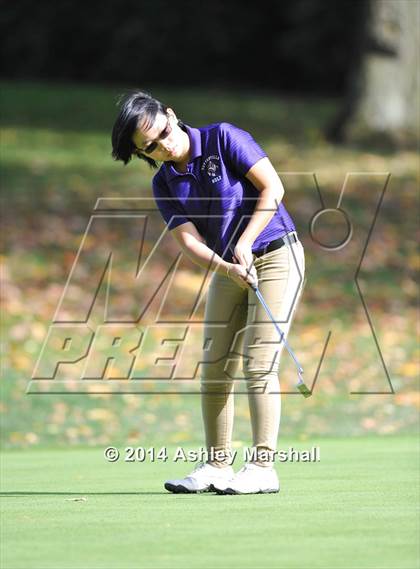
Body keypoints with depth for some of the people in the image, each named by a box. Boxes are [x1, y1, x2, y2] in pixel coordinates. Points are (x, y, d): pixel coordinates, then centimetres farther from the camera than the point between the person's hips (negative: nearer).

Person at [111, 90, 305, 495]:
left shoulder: (224, 138, -11)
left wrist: (245, 242, -20)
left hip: (277, 255, -6)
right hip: (227, 269, 6)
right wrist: (229, 268, -25)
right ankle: (217, 466, 10)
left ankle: (263, 468, -12)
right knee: (214, 367, 3)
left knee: (258, 363, -13)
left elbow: (272, 188, -14)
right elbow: (189, 241, -8)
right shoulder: (164, 184, 3)